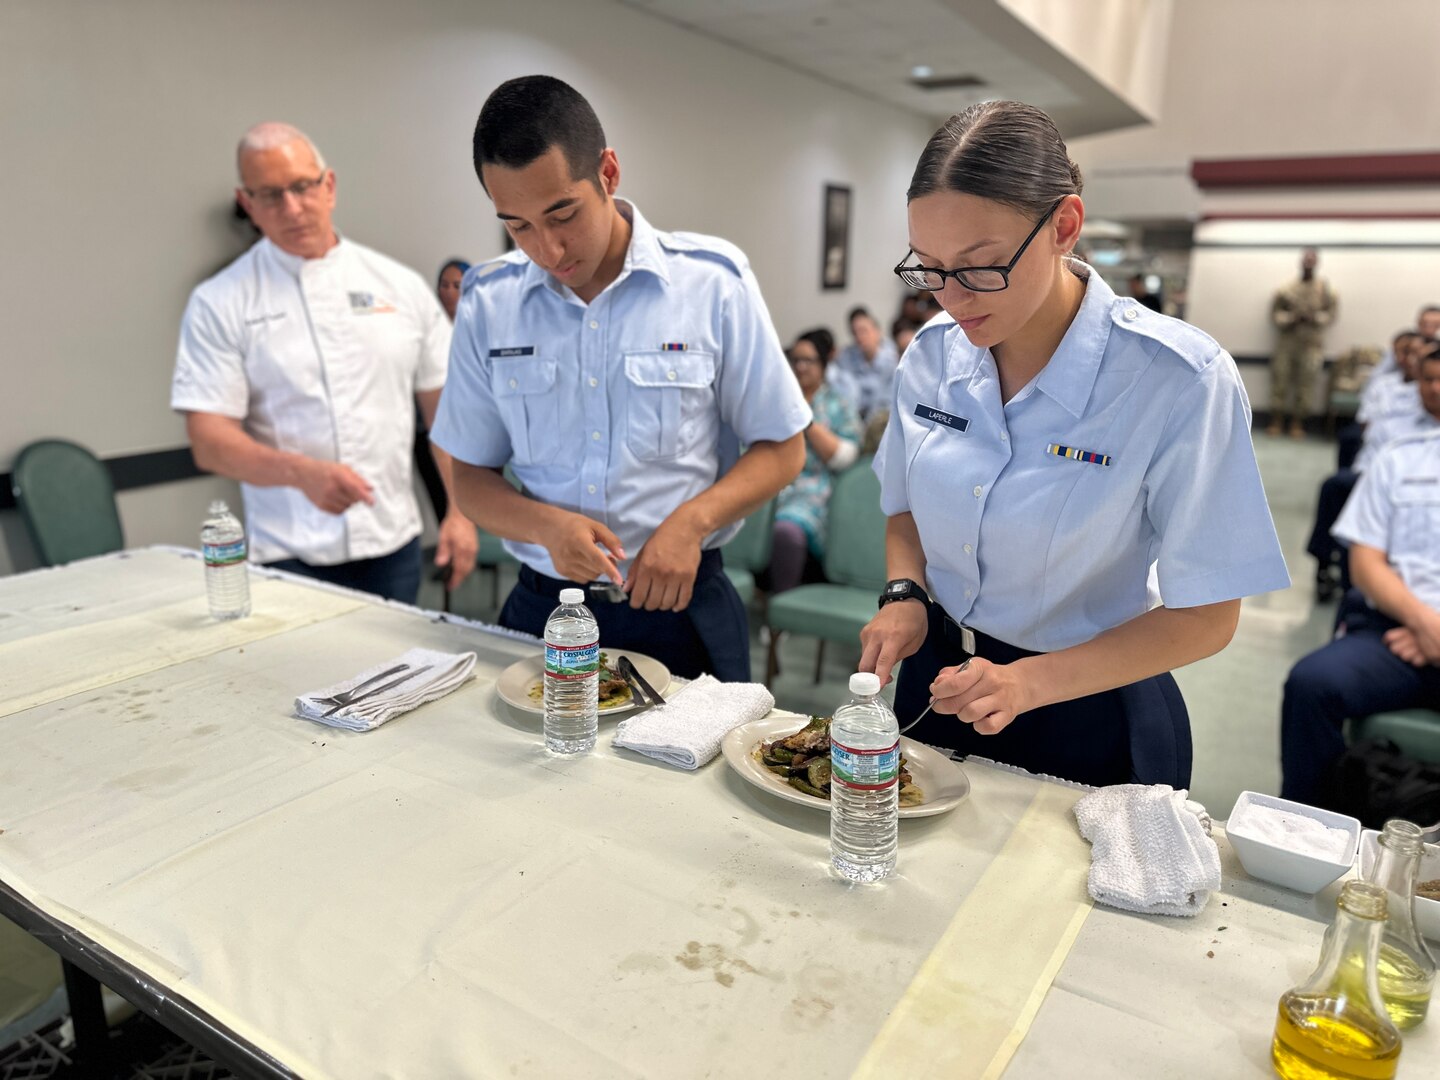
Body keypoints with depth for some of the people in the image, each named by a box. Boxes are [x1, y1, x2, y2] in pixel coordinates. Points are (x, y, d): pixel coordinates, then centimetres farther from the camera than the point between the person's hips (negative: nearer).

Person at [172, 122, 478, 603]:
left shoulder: (400, 285, 6)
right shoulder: (219, 303, 0)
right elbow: (209, 441, -7)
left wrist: (461, 512, 1)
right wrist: (301, 472, -24)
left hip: (395, 545, 2)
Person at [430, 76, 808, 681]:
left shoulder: (713, 280, -8)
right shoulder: (487, 301, -1)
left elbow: (781, 450, -2)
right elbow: (470, 478, 5)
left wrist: (690, 522, -19)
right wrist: (547, 525, -16)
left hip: (680, 608, -1)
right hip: (542, 607, 2)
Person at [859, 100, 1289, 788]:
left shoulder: (1179, 381, -22)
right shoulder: (935, 351, -8)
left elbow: (1204, 617, -17)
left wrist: (1031, 682, -27)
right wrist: (906, 595, -13)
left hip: (1087, 719, -4)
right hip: (939, 680, 5)